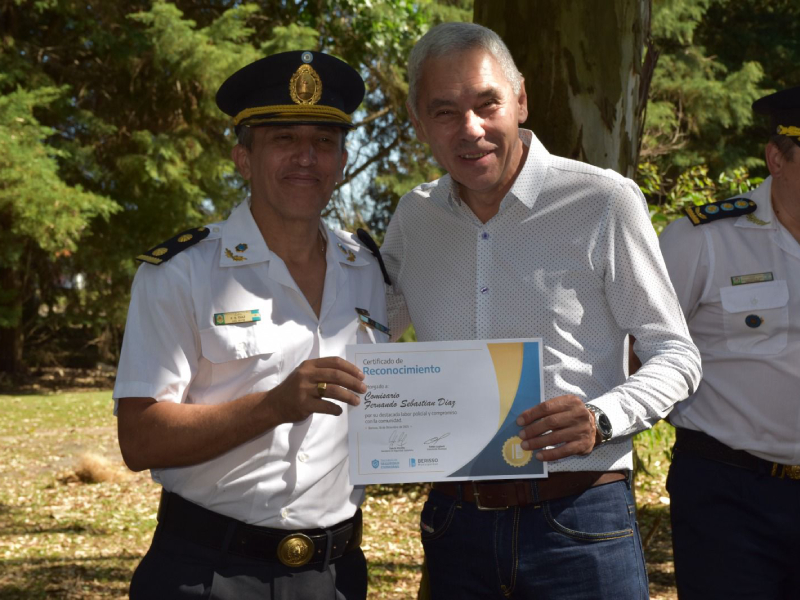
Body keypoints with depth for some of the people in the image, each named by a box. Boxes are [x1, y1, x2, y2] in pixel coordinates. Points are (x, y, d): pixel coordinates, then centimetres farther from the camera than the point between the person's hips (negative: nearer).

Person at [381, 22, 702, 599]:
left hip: (580, 526, -3)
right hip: (456, 524, 4)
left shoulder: (605, 202, -6)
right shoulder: (414, 217, 7)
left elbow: (676, 355, -3)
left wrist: (602, 418, -21)